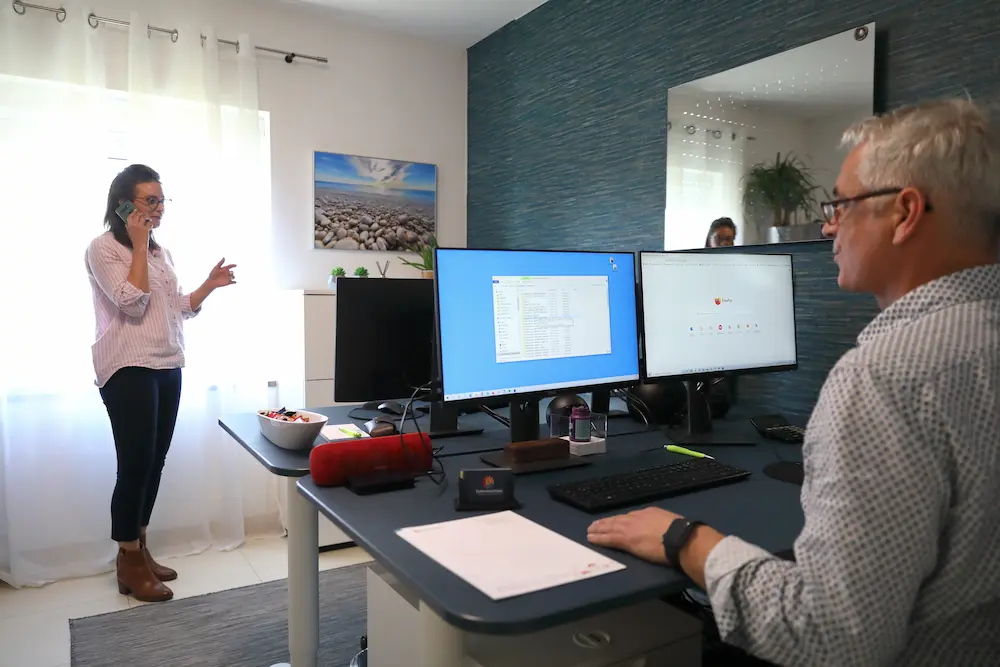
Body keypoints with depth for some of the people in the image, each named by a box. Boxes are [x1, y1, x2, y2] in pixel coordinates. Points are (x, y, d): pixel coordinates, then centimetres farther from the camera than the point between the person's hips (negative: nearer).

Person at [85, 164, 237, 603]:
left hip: (167, 367, 8)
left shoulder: (161, 253, 17)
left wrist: (209, 286, 7)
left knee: (154, 463, 10)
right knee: (136, 464, -5)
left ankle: (138, 551, 23)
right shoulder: (103, 248, -6)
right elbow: (132, 304, -17)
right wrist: (139, 245, -14)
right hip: (129, 369, -7)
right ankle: (130, 566, 9)